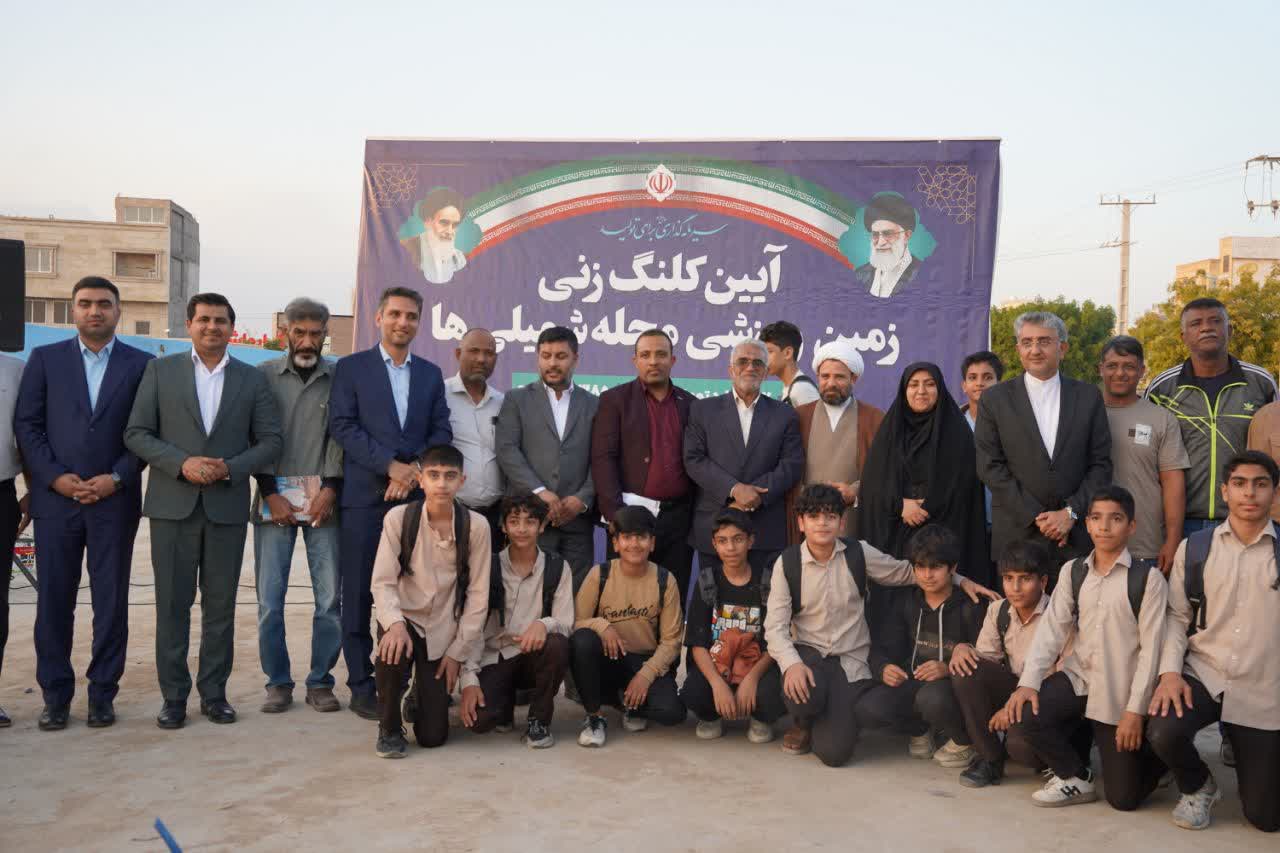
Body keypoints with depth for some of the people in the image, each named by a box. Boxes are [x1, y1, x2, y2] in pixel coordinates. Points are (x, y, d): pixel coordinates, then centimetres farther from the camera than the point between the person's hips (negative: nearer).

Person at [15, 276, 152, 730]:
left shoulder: (141, 364, 4)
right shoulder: (45, 358, 8)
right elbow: (26, 424, 3)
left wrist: (117, 478, -9)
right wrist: (55, 476, -8)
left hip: (115, 501, -1)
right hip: (55, 498, 1)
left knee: (111, 602, 3)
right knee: (53, 601, 4)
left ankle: (103, 694, 13)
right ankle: (55, 695, 14)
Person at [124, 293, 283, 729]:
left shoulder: (252, 379, 8)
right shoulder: (160, 370, 6)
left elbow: (271, 441, 5)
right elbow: (136, 433, 1)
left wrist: (229, 467, -11)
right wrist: (182, 463, -13)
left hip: (227, 507, 1)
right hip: (173, 505, -1)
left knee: (221, 606, 6)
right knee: (172, 604, 3)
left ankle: (214, 693, 17)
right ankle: (173, 697, 13)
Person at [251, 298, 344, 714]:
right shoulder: (264, 375, 6)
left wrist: (330, 488, -8)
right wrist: (270, 492, -4)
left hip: (323, 499, 0)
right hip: (275, 499, 0)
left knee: (330, 597, 0)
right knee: (269, 599, 1)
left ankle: (320, 682, 13)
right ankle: (278, 682, 14)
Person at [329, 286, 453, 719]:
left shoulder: (430, 373, 15)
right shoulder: (351, 368, 5)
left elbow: (441, 431, 10)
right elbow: (342, 426, -5)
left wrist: (415, 469, -8)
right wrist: (391, 465, -13)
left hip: (414, 495, 3)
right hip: (364, 497, -3)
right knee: (359, 594, 1)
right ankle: (362, 687, 8)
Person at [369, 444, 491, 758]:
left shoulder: (475, 526, -11)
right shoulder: (398, 517, -12)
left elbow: (477, 595, -6)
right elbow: (382, 582, -13)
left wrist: (458, 651, -6)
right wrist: (395, 623, -32)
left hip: (443, 630, 1)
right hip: (405, 619, 0)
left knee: (433, 736, -2)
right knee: (392, 649, -37)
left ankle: (422, 693, 35)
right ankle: (389, 728, -7)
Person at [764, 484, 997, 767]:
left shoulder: (859, 554, -4)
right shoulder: (786, 563, -6)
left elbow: (906, 571, 11)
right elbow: (775, 625, -10)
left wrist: (961, 581, 5)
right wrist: (792, 664, -29)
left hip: (851, 659, 0)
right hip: (807, 651, 0)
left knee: (834, 751, -17)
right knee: (805, 696, -37)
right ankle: (802, 723, 4)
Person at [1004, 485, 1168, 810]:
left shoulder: (1148, 578, -9)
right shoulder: (1072, 571, 3)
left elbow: (1151, 648, -10)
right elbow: (1051, 629, -3)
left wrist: (1136, 710, -14)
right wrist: (1029, 681, -16)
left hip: (1120, 690, -3)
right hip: (1077, 677, 3)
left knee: (1124, 798, 0)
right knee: (1021, 722, -22)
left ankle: (1153, 752, 35)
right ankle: (1076, 777, 7)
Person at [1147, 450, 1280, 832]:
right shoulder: (1193, 549, 2)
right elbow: (1177, 616, 4)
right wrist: (1170, 671, -11)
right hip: (1203, 674, 0)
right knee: (1163, 734, -30)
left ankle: (1238, 742, 36)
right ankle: (1198, 787, 6)